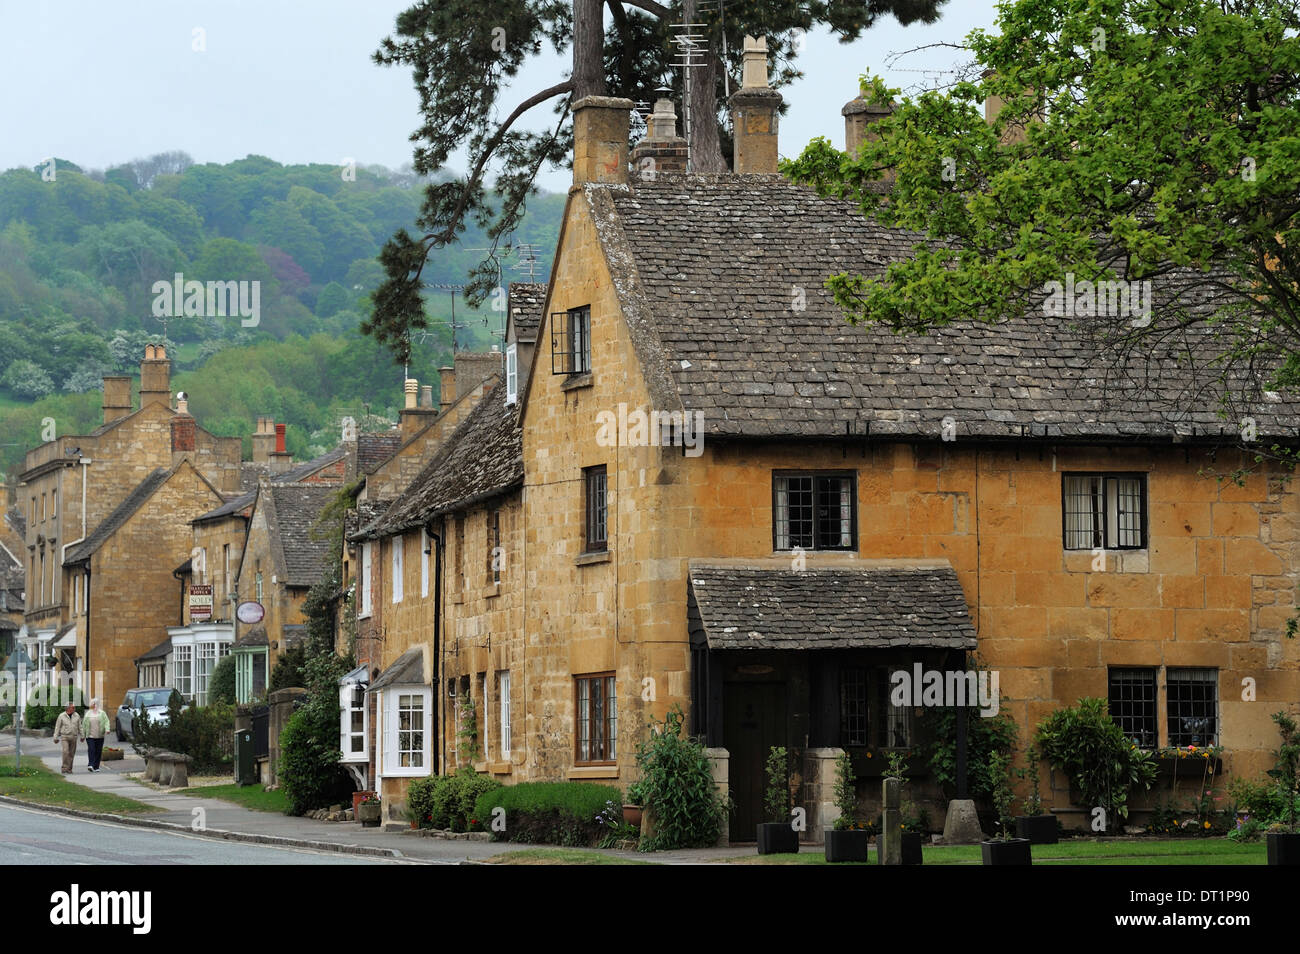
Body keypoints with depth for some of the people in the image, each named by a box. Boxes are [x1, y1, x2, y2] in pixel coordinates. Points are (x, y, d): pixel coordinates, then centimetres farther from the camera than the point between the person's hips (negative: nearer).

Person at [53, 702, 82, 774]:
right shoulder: (61, 716, -2)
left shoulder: (76, 716, 6)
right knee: (65, 752, -16)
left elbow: (80, 727, 11)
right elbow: (57, 727, 3)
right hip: (64, 736, -3)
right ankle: (64, 769, -14)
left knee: (71, 754, 4)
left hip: (73, 737, 3)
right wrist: (56, 738, 1)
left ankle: (69, 769, 14)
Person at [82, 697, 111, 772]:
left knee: (98, 751, 2)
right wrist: (83, 735, 10)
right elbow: (84, 725, 12)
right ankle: (90, 765, -22)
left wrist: (107, 729, -20)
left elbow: (106, 722, -2)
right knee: (91, 750, -15)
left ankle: (96, 767, 9)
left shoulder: (102, 713, 5)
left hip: (99, 736, 0)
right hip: (90, 736, 0)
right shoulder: (88, 714, 10)